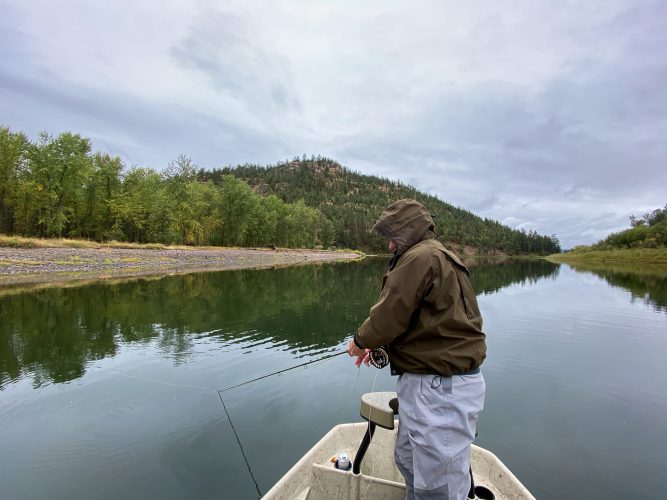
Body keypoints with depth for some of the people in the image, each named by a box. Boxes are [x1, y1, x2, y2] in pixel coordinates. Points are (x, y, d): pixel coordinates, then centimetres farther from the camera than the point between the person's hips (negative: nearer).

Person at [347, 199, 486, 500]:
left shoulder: (419, 257, -18)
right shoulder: (443, 257, 15)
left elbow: (388, 316, -20)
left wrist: (360, 341, 0)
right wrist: (381, 345, 14)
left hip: (438, 388, -10)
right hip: (440, 383, 11)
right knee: (408, 461, 25)